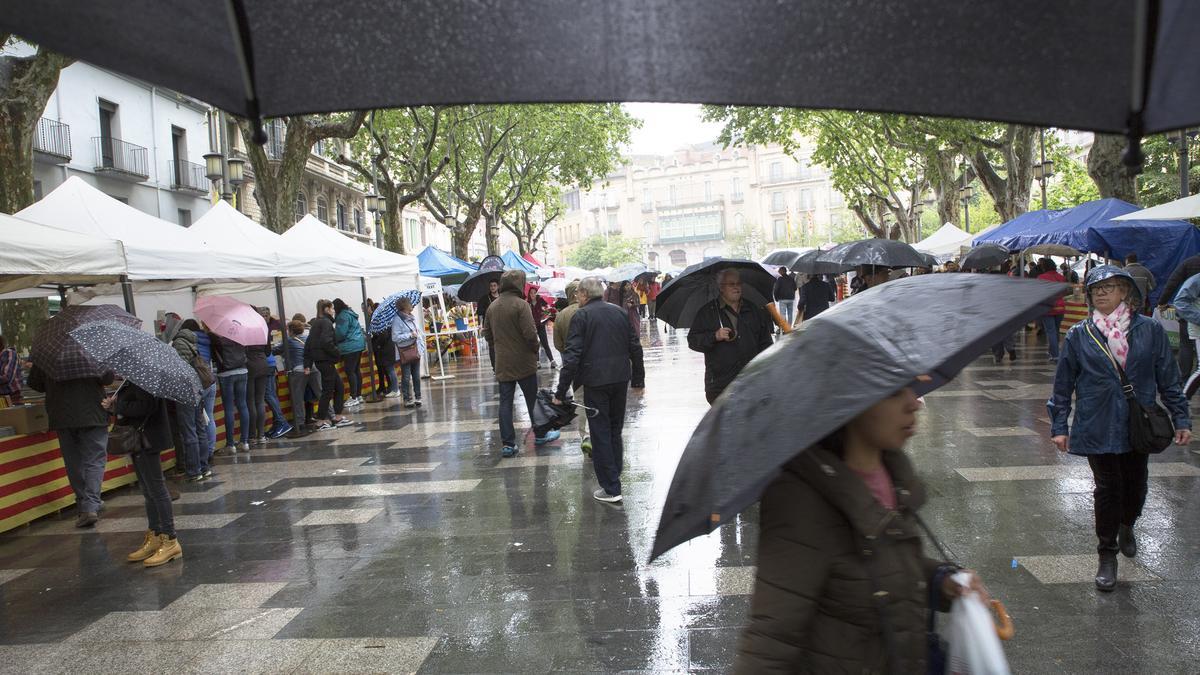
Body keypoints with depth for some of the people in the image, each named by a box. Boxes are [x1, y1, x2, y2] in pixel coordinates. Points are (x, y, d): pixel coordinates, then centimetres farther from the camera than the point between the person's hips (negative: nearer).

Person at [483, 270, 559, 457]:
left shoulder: (492, 306, 5)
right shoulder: (521, 304, -15)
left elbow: (487, 334, 10)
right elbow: (530, 333, -20)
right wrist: (535, 349, -3)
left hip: (502, 364, 5)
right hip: (524, 362, -5)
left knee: (505, 403, 6)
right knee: (533, 400, 11)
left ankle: (507, 443, 4)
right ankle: (541, 434, 23)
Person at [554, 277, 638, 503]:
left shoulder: (581, 316, -9)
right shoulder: (620, 312, 6)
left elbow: (572, 355, -15)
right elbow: (635, 346, 6)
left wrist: (561, 391, -13)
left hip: (595, 380, -5)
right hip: (621, 378, 5)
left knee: (600, 433, 2)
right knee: (615, 429, 20)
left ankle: (611, 488, 3)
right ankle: (615, 473, 31)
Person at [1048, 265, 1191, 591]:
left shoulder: (1150, 331, -1)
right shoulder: (1078, 336, -2)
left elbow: (1168, 378, 4)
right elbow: (1063, 385, 2)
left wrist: (1181, 419, 2)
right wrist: (1059, 426, 0)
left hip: (1138, 426, 2)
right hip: (1097, 428, -1)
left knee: (1135, 485, 14)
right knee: (1107, 489, 1)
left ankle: (1126, 526, 47)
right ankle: (1107, 556, 17)